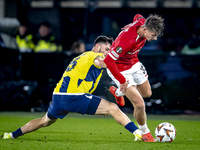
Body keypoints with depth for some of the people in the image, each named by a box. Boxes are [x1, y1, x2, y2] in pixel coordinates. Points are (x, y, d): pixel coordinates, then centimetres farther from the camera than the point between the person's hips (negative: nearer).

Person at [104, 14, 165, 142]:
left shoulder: (142, 22, -18)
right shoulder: (127, 40, -41)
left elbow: (138, 17, 9)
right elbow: (108, 60, -37)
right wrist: (122, 81, -28)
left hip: (134, 63, 8)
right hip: (120, 68, -8)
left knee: (147, 93, 26)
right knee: (140, 104, -12)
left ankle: (117, 92, 52)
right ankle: (145, 133, 15)